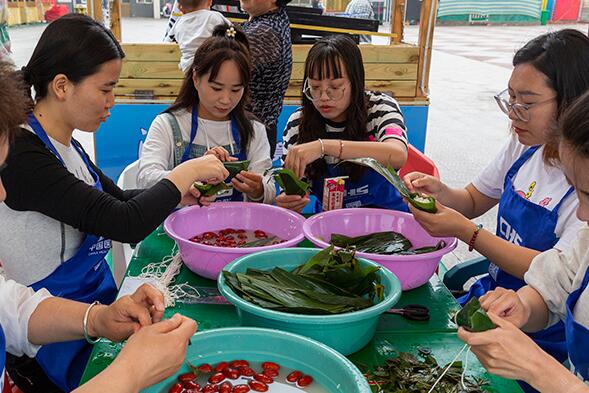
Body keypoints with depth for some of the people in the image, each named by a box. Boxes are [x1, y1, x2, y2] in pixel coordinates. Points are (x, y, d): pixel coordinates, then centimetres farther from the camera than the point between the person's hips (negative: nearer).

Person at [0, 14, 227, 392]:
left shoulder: (67, 145, 4)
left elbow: (116, 199, 18)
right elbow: (126, 224, -29)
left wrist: (179, 195, 1)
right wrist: (187, 172, -15)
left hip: (100, 307, 8)